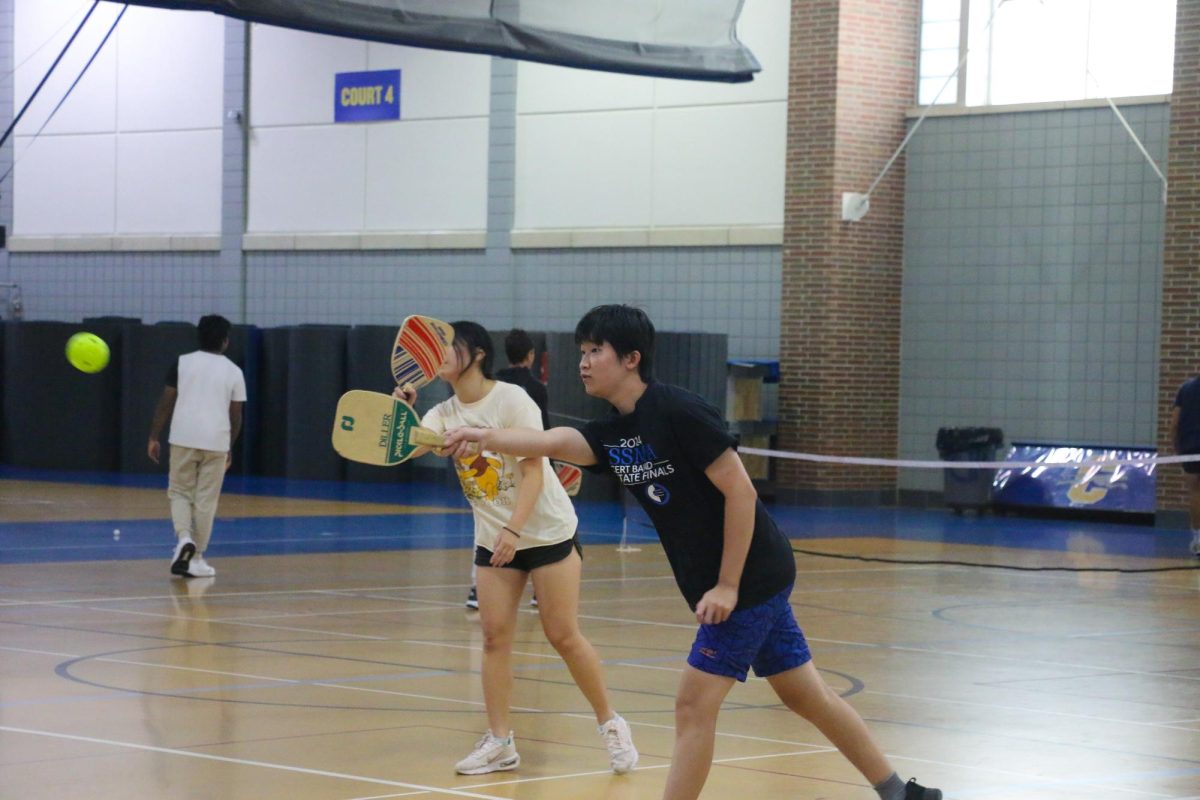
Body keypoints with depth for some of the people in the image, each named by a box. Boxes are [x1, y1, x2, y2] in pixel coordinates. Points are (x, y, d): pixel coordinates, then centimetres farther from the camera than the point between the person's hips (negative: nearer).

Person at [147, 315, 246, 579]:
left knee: (180, 492, 14)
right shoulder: (234, 372, 5)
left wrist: (154, 437, 8)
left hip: (184, 438, 0)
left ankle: (184, 538, -11)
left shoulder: (182, 363, 3)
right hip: (216, 442, 0)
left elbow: (165, 403, 1)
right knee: (206, 501, 7)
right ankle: (196, 558, 9)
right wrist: (230, 447, 20)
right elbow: (236, 415, 7)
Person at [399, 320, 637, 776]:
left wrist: (514, 529, -30)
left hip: (548, 530, -5)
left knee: (563, 635, -5)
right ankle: (499, 743, 1)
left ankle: (611, 725, 10)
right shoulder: (443, 415, 2)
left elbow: (534, 472, -19)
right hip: (493, 538, 5)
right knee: (495, 637, -3)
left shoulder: (511, 399, -14)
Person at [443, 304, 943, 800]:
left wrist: (728, 585, -19)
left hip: (750, 576, -9)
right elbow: (554, 442, -10)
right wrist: (484, 436, -27)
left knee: (693, 707, -6)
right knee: (806, 695, 15)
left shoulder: (677, 412, -18)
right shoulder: (613, 434, 7)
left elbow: (741, 491, -19)